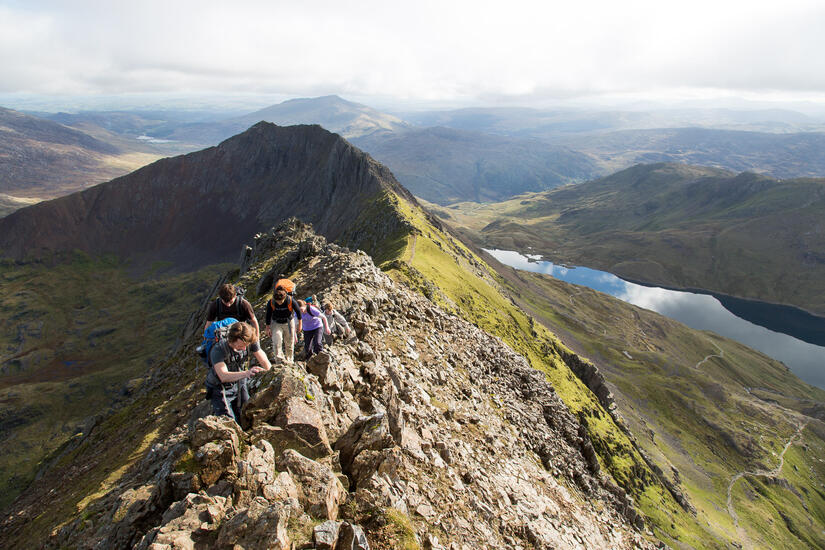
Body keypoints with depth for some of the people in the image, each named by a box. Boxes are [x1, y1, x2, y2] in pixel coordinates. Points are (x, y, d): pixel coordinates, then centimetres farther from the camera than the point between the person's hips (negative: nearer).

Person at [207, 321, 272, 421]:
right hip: (220, 387, -4)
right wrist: (246, 373, -61)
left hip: (239, 383, 4)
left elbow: (265, 362, -12)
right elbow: (223, 376, -45)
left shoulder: (250, 342, -20)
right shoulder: (218, 350, -32)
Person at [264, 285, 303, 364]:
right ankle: (279, 359, -12)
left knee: (289, 343, 7)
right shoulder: (270, 303, -23)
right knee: (277, 342, -18)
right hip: (276, 323, 0)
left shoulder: (291, 301, -26)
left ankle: (289, 360, 24)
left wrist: (300, 324, 1)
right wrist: (268, 328, 2)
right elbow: (268, 316, -5)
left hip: (288, 323, 0)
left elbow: (298, 312, -8)